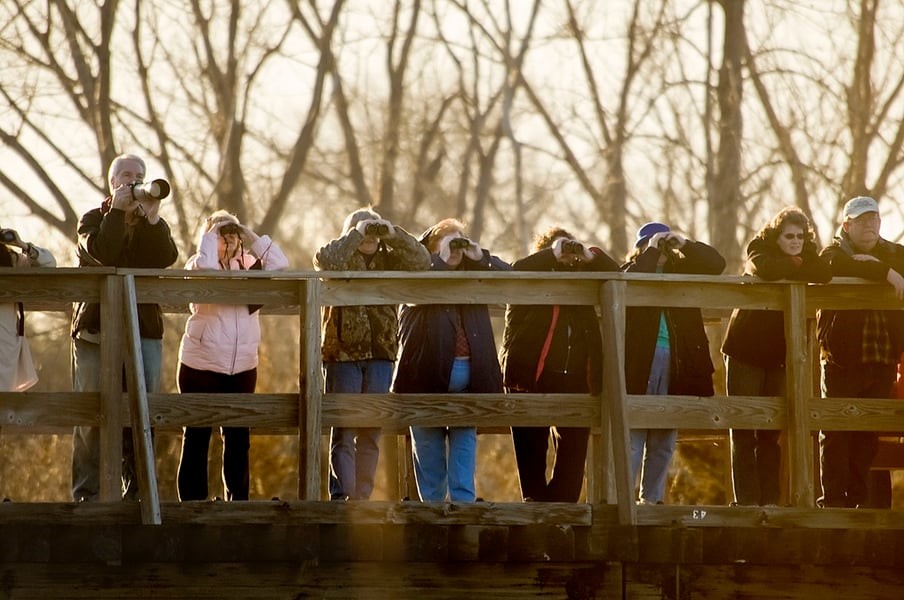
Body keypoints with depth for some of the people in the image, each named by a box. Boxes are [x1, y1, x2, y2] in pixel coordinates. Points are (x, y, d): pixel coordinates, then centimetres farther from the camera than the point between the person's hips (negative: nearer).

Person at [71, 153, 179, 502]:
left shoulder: (153, 224, 17)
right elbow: (103, 252, -14)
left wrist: (152, 216, -12)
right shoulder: (94, 220, 8)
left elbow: (167, 257, -5)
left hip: (144, 331, 3)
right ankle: (88, 493, -3)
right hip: (96, 328, -3)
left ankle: (137, 491, 1)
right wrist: (117, 211, -9)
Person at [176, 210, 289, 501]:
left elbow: (279, 265, -6)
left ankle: (238, 500, 14)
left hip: (242, 368, 4)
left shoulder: (248, 266, 9)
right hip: (201, 366, -4)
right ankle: (193, 502, 3)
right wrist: (211, 234, -12)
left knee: (238, 439, 8)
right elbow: (204, 268, -24)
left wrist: (252, 237, -4)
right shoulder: (197, 266, -1)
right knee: (197, 438, 1)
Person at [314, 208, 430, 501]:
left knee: (371, 433, 5)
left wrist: (392, 233, -10)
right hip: (343, 355, -3)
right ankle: (342, 497, -10)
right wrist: (356, 234, -14)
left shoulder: (388, 261, 13)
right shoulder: (341, 259, 4)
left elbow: (421, 260, -2)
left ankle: (362, 497, 10)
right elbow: (325, 260, -18)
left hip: (380, 356, 4)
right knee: (343, 431, -6)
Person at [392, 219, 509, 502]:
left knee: (465, 438, 3)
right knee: (429, 441, 3)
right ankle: (431, 502, 9)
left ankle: (464, 500, 4)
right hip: (429, 370, -4)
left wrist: (480, 257, -2)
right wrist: (441, 259, -13)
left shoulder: (475, 272, 16)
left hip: (469, 370, 4)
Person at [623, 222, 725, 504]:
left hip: (675, 361, 4)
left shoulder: (680, 269, 15)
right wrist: (652, 250, -11)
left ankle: (652, 497, 12)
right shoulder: (631, 271, 4)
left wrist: (684, 244, -4)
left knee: (665, 439, 7)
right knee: (633, 435, -8)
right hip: (640, 361, -4)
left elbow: (716, 263, 7)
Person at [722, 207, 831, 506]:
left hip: (777, 357, 4)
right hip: (745, 354, -4)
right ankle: (747, 501, -4)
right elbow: (766, 269, -28)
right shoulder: (760, 252, -4)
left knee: (770, 434, 6)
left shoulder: (806, 256, 7)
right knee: (744, 433, -4)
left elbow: (825, 274, -15)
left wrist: (792, 265, -18)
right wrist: (796, 265, -16)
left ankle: (770, 501, 7)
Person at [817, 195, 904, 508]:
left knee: (868, 435, 5)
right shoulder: (835, 252, 3)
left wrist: (874, 264, -11)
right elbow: (836, 268, -20)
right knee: (836, 432, -5)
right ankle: (833, 499, -3)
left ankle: (859, 499, 10)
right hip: (842, 358, -3)